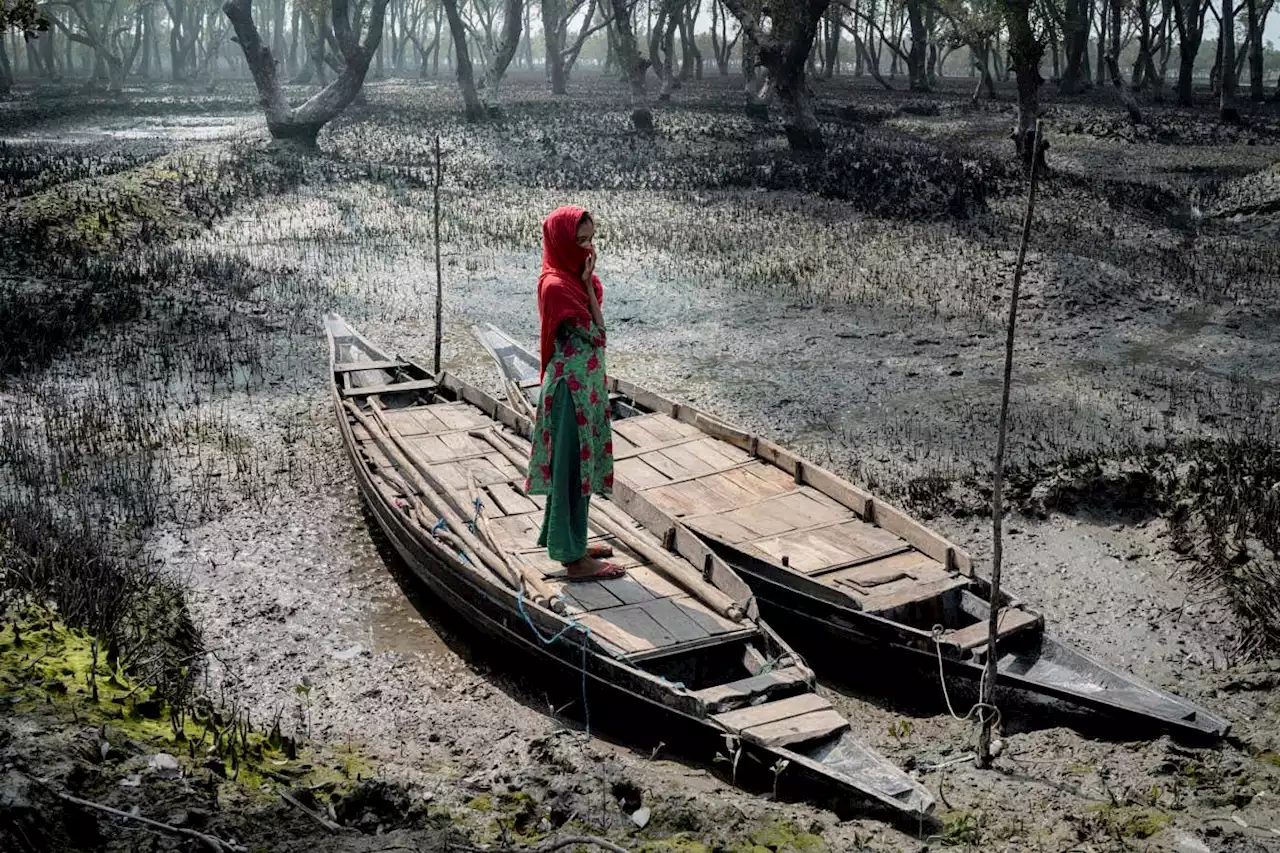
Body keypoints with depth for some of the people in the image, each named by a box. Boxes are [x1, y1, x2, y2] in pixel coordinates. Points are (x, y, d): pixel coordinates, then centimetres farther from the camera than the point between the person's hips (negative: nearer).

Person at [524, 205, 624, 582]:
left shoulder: (574, 276, 7)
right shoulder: (556, 286, -21)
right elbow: (595, 334, -18)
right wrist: (589, 286, -17)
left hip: (585, 383, 10)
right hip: (572, 387, -10)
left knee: (574, 463, 19)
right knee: (573, 465, -1)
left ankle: (566, 539, 33)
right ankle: (575, 559, 9)